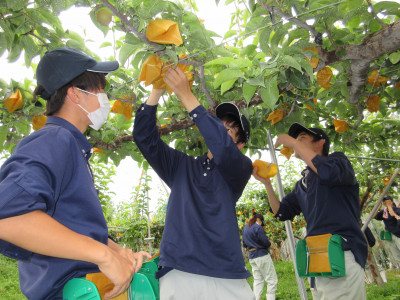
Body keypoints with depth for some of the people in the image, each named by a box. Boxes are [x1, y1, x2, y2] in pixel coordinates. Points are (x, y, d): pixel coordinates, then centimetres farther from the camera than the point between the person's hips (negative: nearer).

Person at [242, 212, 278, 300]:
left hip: (251, 257, 8)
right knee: (272, 280, 2)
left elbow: (244, 244, 17)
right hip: (262, 255, -8)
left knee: (258, 280, 12)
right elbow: (266, 243, -14)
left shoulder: (245, 229, 12)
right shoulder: (258, 228, -14)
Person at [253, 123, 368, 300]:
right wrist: (267, 184, 5)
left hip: (343, 254, -7)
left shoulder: (338, 160, 2)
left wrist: (293, 142, -15)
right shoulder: (302, 184, 20)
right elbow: (282, 213, 18)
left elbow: (329, 171, -24)